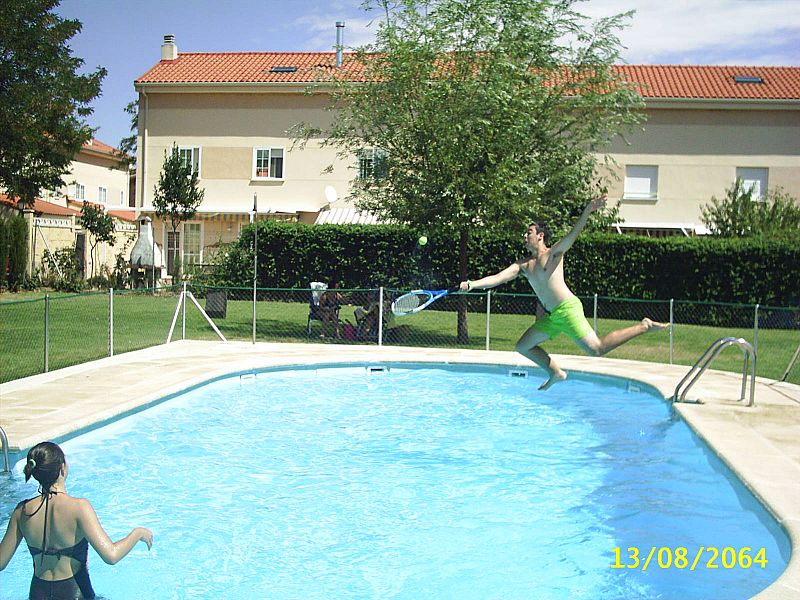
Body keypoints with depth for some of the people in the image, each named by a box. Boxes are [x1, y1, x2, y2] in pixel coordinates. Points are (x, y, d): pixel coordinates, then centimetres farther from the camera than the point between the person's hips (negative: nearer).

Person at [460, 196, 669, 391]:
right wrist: (471, 284, -7)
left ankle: (644, 326, -3)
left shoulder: (553, 254, -5)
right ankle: (556, 372, 23)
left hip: (567, 309, -8)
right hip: (551, 316, 8)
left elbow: (573, 234, -21)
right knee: (523, 346, 13)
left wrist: (587, 211, -37)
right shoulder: (523, 265, 12)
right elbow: (497, 278, 6)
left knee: (596, 349, -16)